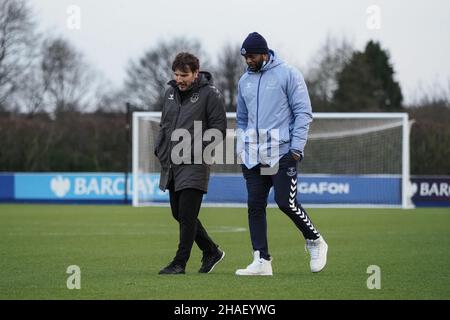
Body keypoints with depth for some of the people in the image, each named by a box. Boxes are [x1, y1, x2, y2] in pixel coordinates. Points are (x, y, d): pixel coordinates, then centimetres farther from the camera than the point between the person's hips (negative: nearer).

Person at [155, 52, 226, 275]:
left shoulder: (210, 94, -7)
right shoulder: (171, 92, 13)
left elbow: (218, 127, -9)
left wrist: (198, 151, -16)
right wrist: (160, 150, 9)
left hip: (194, 166, -8)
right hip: (171, 165, 8)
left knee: (187, 216, -8)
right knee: (179, 214, 12)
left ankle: (180, 263, -3)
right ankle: (211, 251, 26)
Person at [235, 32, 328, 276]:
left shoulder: (288, 75, -3)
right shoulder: (244, 81, 15)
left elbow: (303, 112, -5)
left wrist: (297, 147, -13)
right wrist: (241, 147, 12)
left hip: (282, 152, -6)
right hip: (253, 155, 6)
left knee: (286, 202, -12)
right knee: (255, 206, 0)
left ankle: (315, 241, 11)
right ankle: (262, 261, 2)